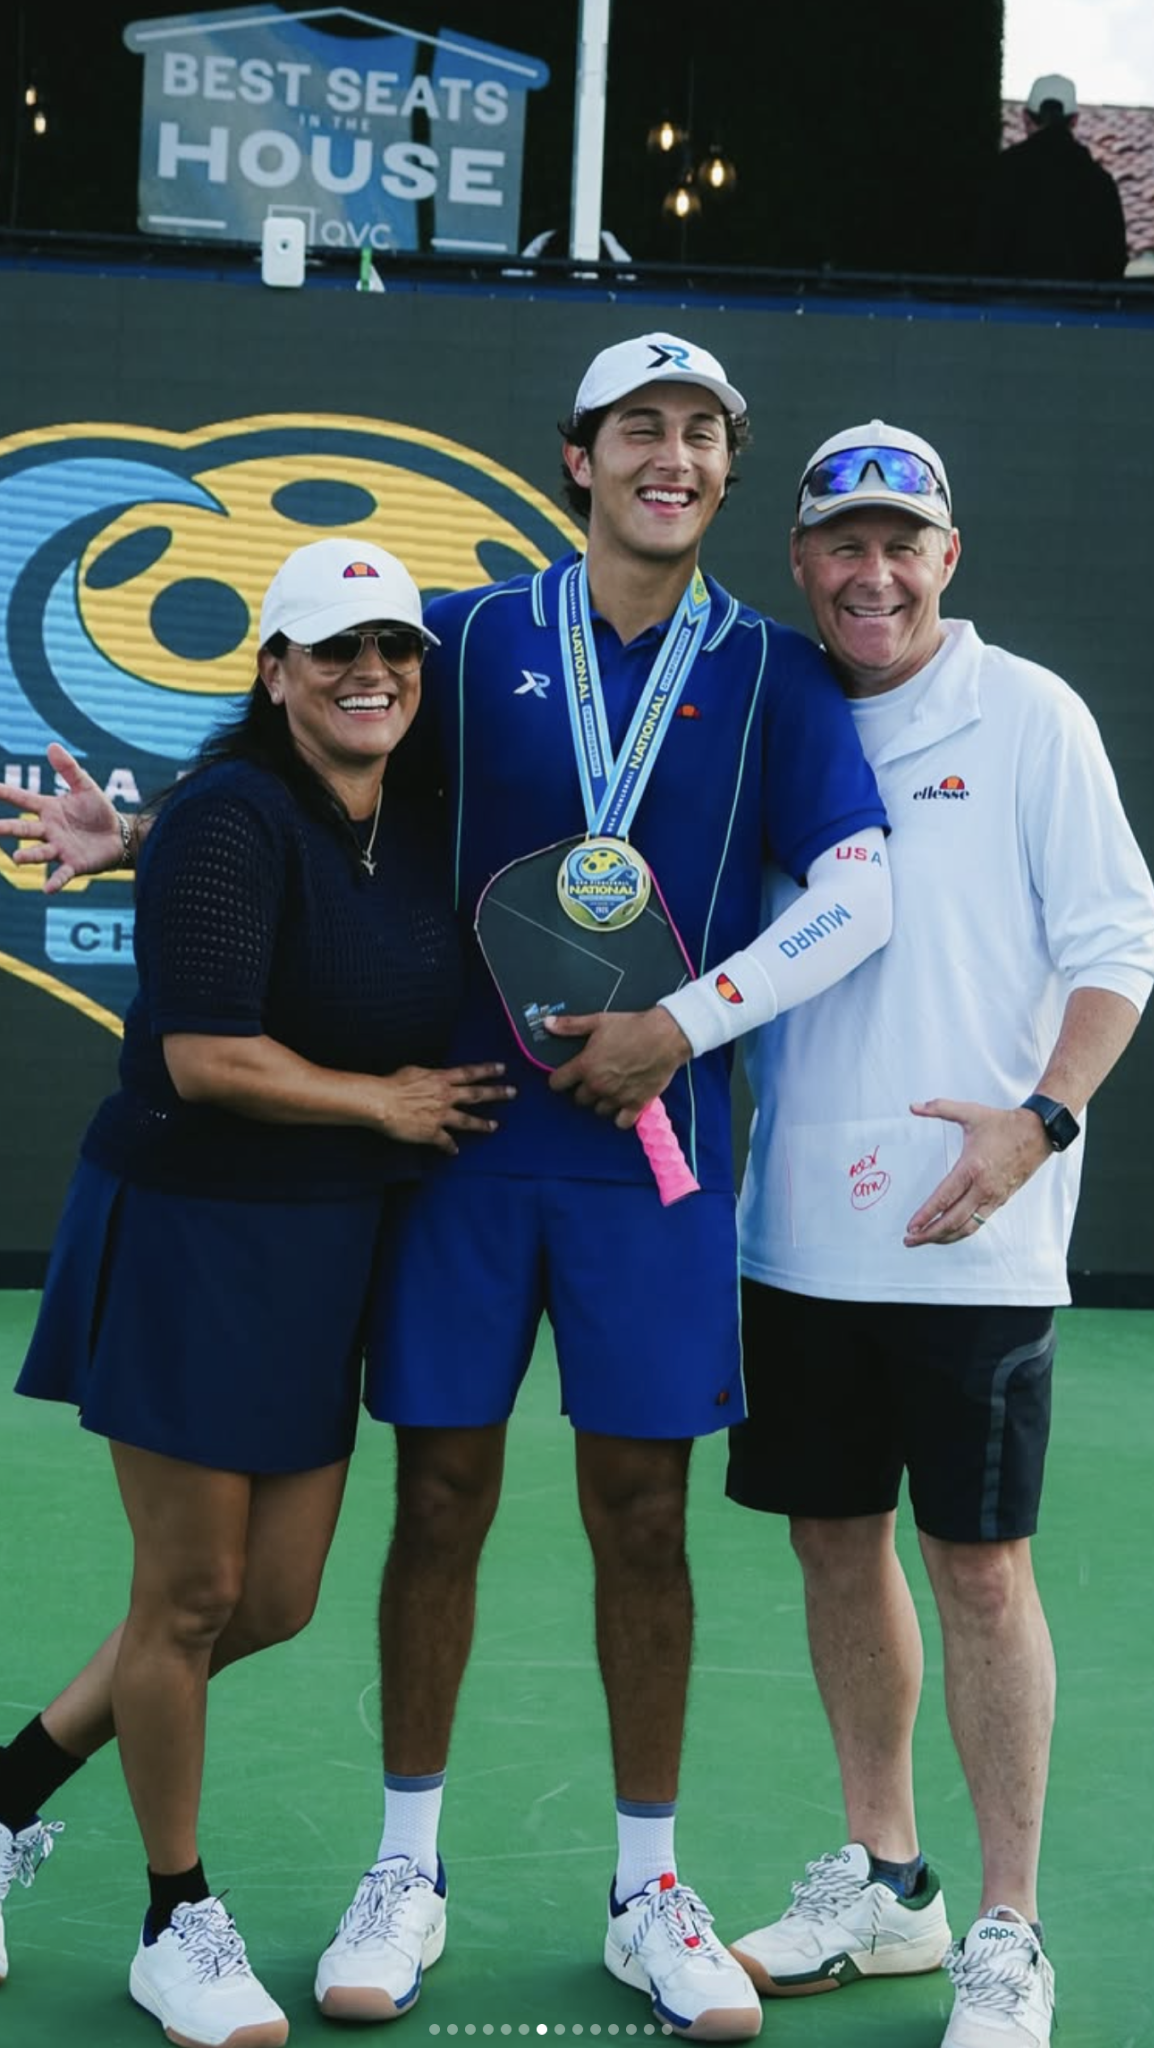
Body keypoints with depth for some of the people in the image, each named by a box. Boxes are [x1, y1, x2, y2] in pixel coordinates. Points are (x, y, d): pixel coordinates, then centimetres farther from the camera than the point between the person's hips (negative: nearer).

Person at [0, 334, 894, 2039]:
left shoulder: (773, 673, 2)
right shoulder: (473, 637, 5)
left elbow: (858, 895, -4)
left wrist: (681, 1026, -13)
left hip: (653, 1141, 0)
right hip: (463, 1128, 1)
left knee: (641, 1515, 4)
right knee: (441, 1499, 5)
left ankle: (650, 1893, 19)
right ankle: (407, 1870, 20)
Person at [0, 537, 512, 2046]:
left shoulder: (419, 837, 7)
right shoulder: (232, 819, -16)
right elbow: (207, 1057, -23)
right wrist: (384, 1103, -12)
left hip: (323, 1250, 8)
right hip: (189, 1235, -8)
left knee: (274, 1600, 11)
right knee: (190, 1596, 3)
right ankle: (177, 1925, 23)